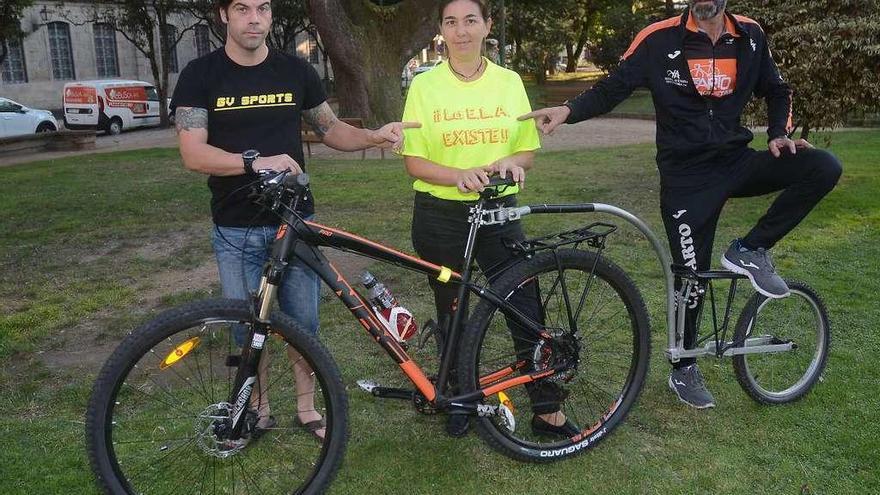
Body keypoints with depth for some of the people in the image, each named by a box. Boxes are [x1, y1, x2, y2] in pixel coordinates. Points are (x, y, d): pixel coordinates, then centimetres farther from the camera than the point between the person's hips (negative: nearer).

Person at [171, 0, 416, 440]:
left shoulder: (296, 70, 3)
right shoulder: (201, 75, -4)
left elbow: (330, 129, 12)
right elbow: (193, 154, -14)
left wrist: (374, 136, -7)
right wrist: (256, 161, -30)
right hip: (236, 230, -1)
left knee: (303, 324, 9)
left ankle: (307, 408, 28)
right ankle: (258, 408, 30)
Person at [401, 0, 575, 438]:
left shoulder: (509, 82, 3)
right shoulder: (424, 85, -2)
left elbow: (528, 151, 7)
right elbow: (413, 161, -5)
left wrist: (510, 162, -17)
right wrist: (459, 175, -24)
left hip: (498, 212, 1)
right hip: (440, 216, -1)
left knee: (526, 309, -1)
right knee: (452, 313, 10)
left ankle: (547, 411, 12)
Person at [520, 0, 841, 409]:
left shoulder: (749, 35, 4)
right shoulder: (661, 39, -9)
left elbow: (776, 91, 17)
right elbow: (613, 87, -9)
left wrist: (779, 136, 1)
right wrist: (568, 110, -26)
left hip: (737, 162, 4)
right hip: (687, 178, -4)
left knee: (824, 168, -17)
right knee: (692, 273, 2)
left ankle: (749, 251, -3)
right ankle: (683, 369, 23)